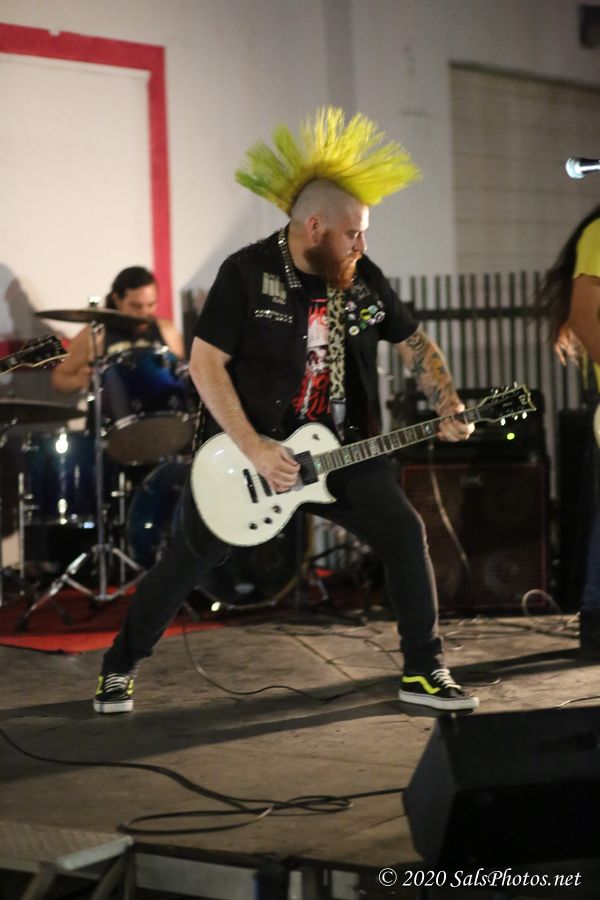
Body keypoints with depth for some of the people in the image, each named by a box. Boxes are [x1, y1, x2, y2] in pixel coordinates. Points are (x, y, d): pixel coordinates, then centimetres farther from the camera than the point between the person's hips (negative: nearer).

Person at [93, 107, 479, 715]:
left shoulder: (363, 278, 0)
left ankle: (423, 672, 5)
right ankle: (119, 669, 16)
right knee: (190, 556, -1)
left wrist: (449, 407, -7)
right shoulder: (247, 273, -14)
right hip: (248, 448, -4)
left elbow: (414, 344, 11)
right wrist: (252, 449, -22)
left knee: (404, 535, -7)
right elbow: (205, 363, -16)